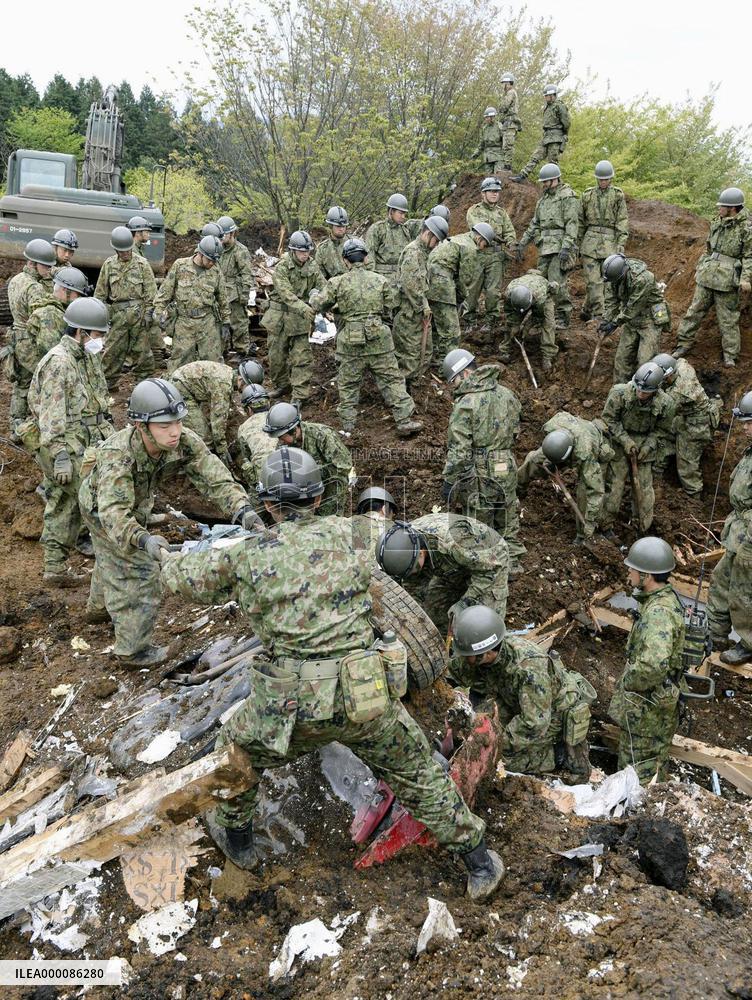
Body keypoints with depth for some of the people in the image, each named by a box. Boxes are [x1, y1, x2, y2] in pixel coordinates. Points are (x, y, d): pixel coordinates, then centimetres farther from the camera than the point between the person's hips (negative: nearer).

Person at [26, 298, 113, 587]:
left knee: (64, 505, 12)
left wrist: (109, 434, 20)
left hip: (83, 441, 9)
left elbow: (99, 401, 22)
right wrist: (61, 456, -24)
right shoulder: (58, 362, -17)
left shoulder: (89, 357, 12)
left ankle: (55, 568, 19)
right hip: (63, 445, -9)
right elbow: (52, 414, -21)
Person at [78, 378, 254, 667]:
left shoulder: (185, 442, -35)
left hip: (129, 502, 6)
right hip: (103, 508, -6)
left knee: (111, 556, 30)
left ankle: (99, 606, 59)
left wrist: (242, 509, -58)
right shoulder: (118, 455, -47)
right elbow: (114, 513, -56)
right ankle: (132, 650, 13)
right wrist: (144, 540, -74)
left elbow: (216, 478, -39)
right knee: (140, 571, -6)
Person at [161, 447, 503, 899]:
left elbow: (180, 577, 16)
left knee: (237, 749, 30)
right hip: (366, 694, 2)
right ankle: (479, 862, 33)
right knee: (420, 774, 22)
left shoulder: (250, 555, 2)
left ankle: (236, 837, 48)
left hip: (292, 702, -1)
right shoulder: (346, 533, 5)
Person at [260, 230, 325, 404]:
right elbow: (286, 293, -25)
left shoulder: (312, 265, 0)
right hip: (279, 315, -1)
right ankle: (281, 385, 30)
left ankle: (300, 394, -2)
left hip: (300, 317, 1)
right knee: (277, 354, 9)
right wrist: (304, 308, -39)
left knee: (302, 356, -5)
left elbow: (323, 286, -2)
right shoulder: (281, 267, -13)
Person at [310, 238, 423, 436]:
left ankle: (347, 425, 19)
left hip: (350, 341, 0)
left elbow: (318, 304, 2)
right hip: (379, 340, 1)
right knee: (392, 380, 9)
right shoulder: (381, 280, 0)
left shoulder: (337, 283, -5)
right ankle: (404, 421, 9)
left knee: (348, 384, 14)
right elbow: (387, 309, 6)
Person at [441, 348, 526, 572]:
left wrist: (448, 480, -11)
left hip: (479, 476, -6)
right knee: (508, 519, 22)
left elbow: (459, 450, -20)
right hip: (508, 471, 6)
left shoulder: (465, 404, -19)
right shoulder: (507, 394, 1)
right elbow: (515, 432, 11)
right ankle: (512, 561, 34)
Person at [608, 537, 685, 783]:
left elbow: (654, 663, -44)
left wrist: (629, 681, -28)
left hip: (648, 703, -9)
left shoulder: (659, 612, -31)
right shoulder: (665, 597, 1)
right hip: (659, 697, 10)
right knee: (655, 760, 27)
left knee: (638, 771, 8)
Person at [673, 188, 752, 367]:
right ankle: (684, 343, 18)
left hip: (727, 280, -6)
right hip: (707, 276, 6)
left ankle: (730, 354, 11)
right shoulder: (717, 223, 9)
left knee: (728, 318, 2)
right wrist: (699, 268, 21)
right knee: (695, 310, 9)